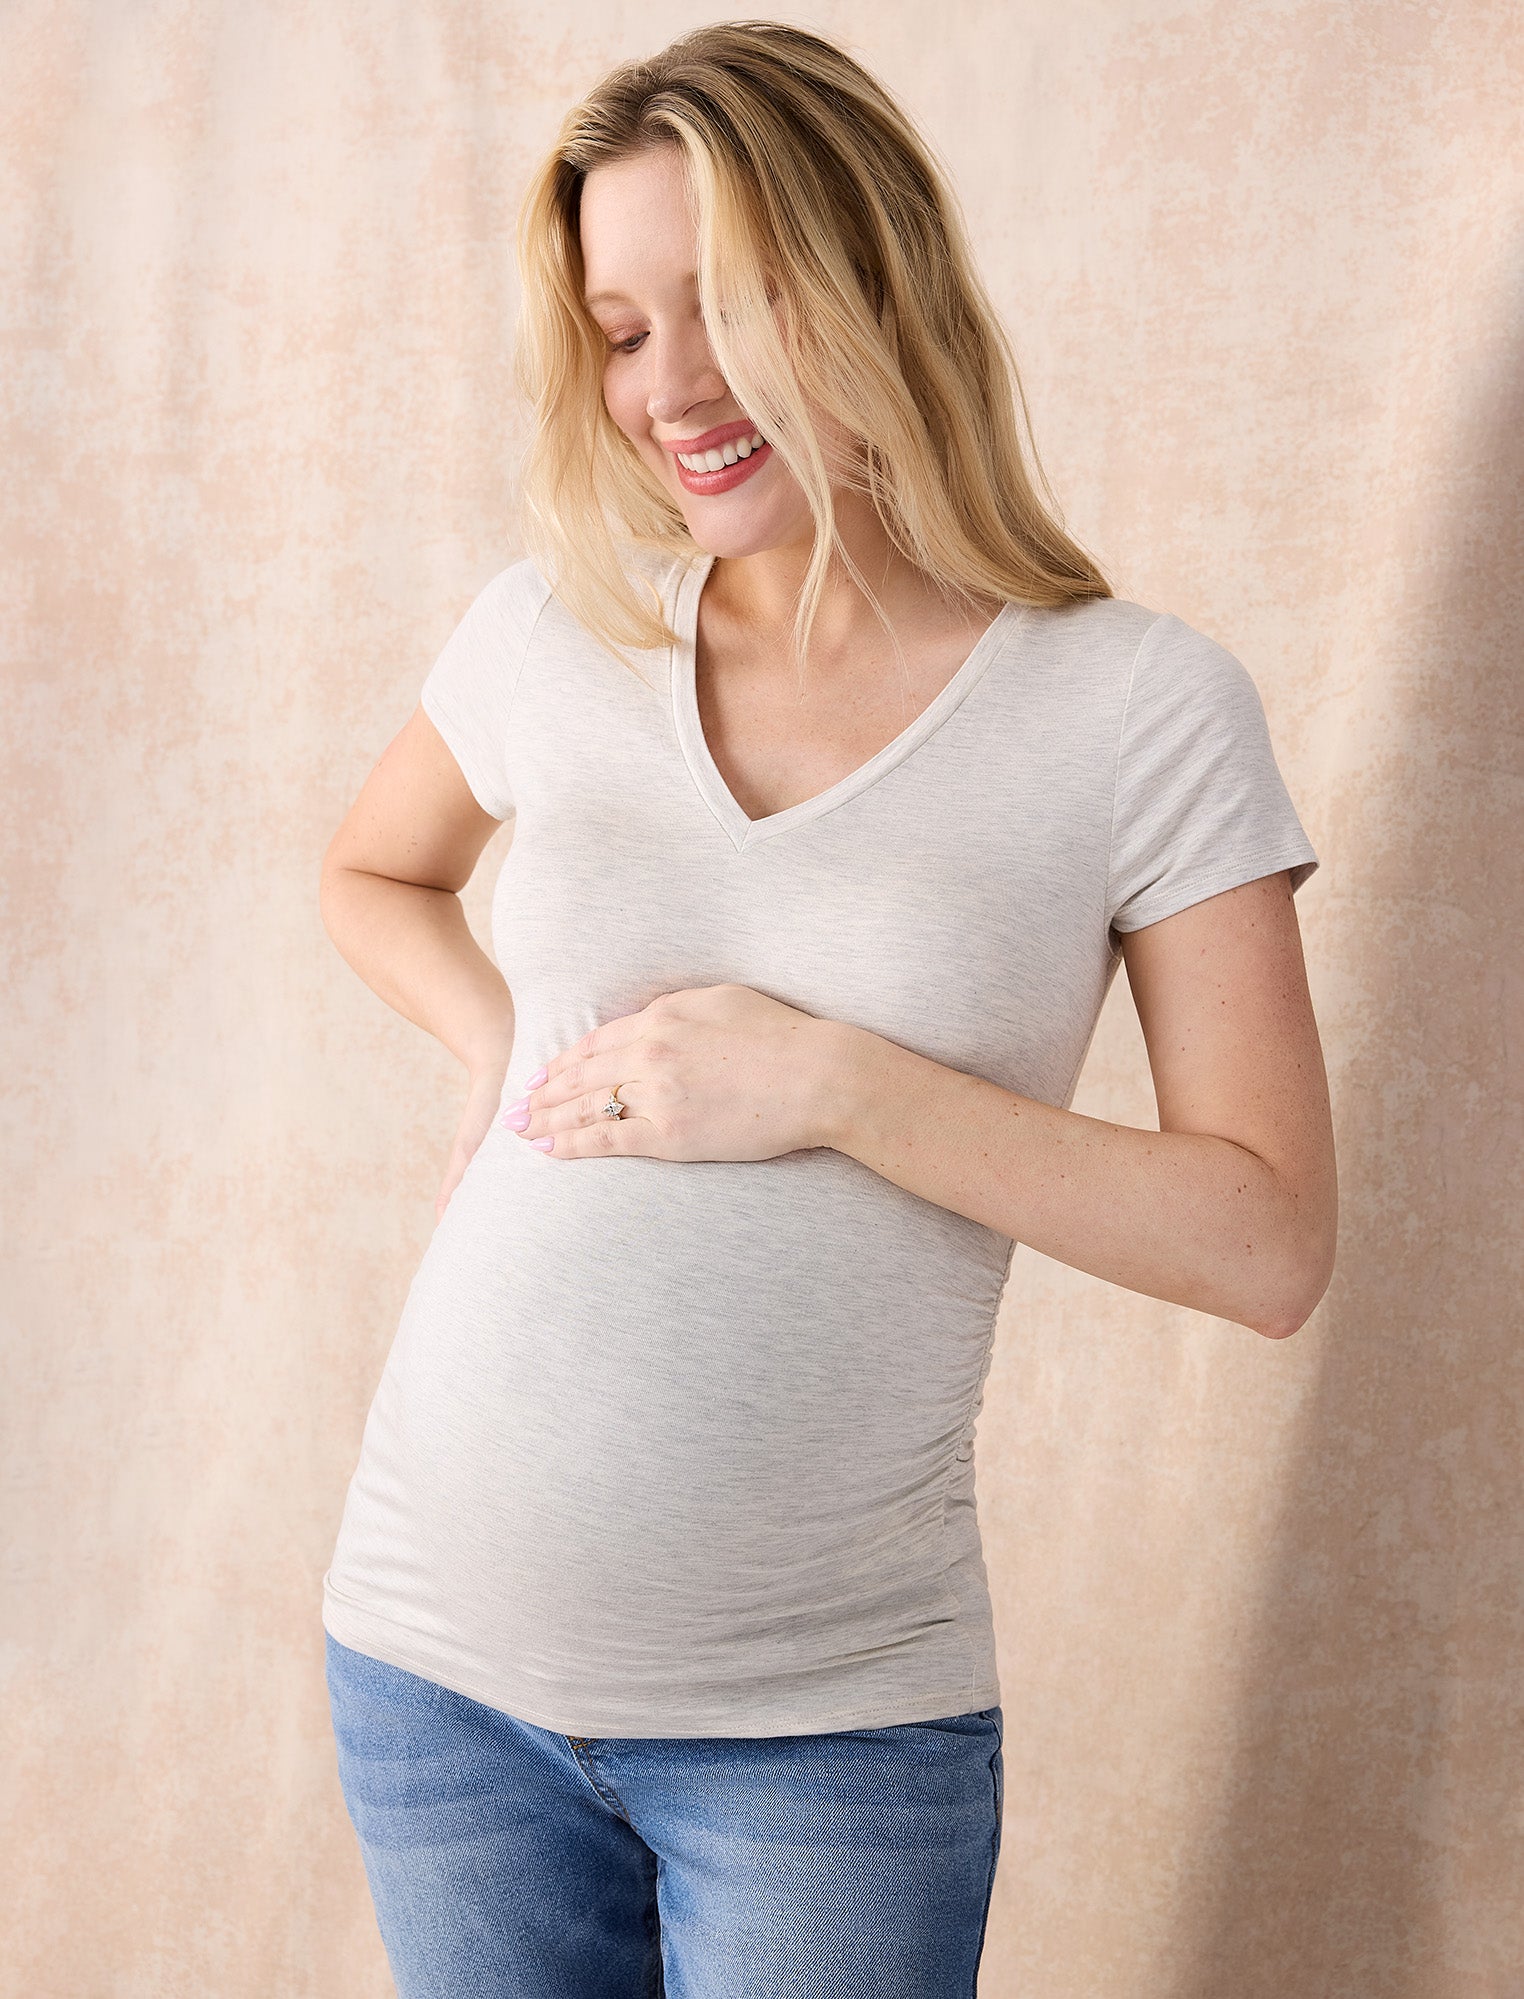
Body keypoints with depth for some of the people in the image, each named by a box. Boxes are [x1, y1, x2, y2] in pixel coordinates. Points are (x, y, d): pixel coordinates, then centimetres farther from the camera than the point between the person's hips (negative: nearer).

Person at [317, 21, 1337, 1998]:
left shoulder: (1140, 704, -8)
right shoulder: (554, 630, 1)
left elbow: (1269, 1244, -9)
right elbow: (373, 874, 22)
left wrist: (837, 1082, -18)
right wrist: (504, 1047, 1)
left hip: (827, 1720, -3)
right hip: (442, 1652, 3)